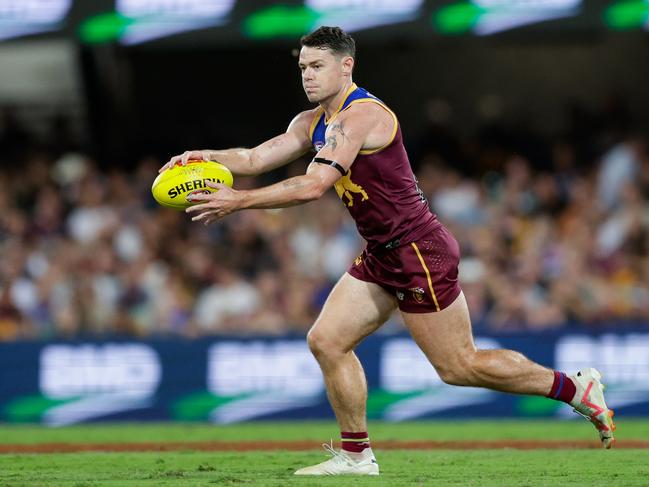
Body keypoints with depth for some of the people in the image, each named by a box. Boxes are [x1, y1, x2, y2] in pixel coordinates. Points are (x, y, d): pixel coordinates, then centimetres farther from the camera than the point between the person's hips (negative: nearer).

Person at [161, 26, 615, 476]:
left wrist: (238, 201, -29)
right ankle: (356, 455, 10)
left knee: (459, 365, -3)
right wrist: (207, 157, -10)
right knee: (326, 341, 1)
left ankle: (577, 388, 11)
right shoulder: (314, 122, 10)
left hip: (420, 251, -9)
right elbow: (255, 158, 9)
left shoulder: (362, 115, -21)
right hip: (382, 256, 9)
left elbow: (313, 186, -29)